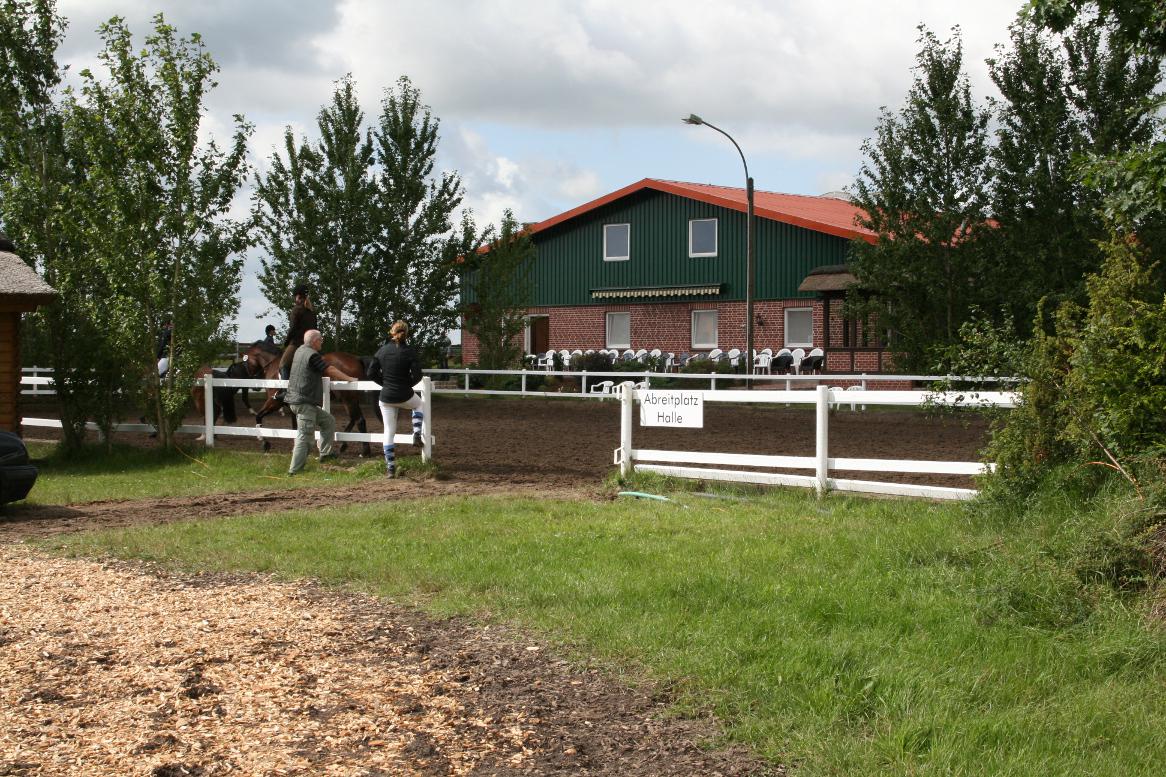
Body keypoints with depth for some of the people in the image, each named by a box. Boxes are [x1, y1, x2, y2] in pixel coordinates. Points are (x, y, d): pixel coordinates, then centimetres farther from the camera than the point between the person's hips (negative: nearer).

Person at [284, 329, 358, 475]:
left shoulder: (300, 350, 12)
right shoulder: (312, 355, -16)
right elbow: (330, 370, -12)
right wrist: (349, 379, -1)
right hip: (304, 402, -10)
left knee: (328, 421, 19)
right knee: (304, 436, -8)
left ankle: (325, 453, 21)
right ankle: (294, 470, -8)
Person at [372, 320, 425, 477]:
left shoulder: (383, 350, -2)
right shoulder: (409, 351, -11)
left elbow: (372, 372, 0)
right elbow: (417, 375, -14)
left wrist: (385, 384, 12)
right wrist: (408, 384, 5)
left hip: (386, 398, 2)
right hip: (405, 396, -2)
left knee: (389, 432, 11)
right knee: (419, 404, 33)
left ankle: (390, 468, 11)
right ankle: (417, 435, 17)